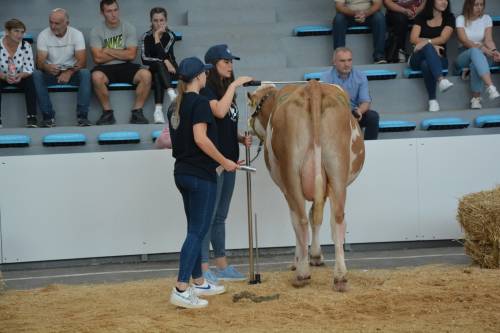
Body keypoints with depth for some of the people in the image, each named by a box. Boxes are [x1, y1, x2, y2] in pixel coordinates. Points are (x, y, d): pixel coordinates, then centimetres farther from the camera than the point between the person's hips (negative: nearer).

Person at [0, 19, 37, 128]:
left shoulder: (26, 46, -10)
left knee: (30, 80, -28)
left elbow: (29, 69, -13)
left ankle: (32, 118, -29)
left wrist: (20, 76, -34)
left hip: (20, 77, 1)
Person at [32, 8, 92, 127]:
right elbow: (39, 62, -14)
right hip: (50, 73, 1)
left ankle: (82, 116, -29)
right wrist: (47, 67, -40)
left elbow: (82, 61, -16)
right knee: (36, 75, -30)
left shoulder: (76, 34, -8)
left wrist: (69, 72, -36)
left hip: (72, 72, 0)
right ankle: (48, 117, -26)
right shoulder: (43, 35, -7)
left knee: (85, 73, -32)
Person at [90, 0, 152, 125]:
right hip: (106, 68, -1)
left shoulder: (129, 28, 2)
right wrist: (121, 53, -5)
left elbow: (131, 55, -7)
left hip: (125, 67, 1)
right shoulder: (96, 31, -1)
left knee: (146, 75, -28)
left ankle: (137, 112, -16)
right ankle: (107, 112, -18)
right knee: (96, 76, -36)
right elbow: (98, 58, -10)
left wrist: (108, 51, -7)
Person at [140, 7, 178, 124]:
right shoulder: (146, 36, -1)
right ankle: (172, 94, -55)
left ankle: (158, 110, -51)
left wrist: (157, 36, -20)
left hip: (169, 69, -1)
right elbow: (144, 59, -14)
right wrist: (164, 61, -23)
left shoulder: (170, 35, -6)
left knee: (158, 75, -35)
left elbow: (162, 54, -20)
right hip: (154, 69, 1)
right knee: (159, 65, -35)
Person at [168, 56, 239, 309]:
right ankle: (181, 290, -10)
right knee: (197, 231, -6)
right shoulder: (199, 102, -14)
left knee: (195, 229, 17)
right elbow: (200, 138, -23)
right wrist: (224, 162, -14)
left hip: (182, 172, 9)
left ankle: (198, 283, 25)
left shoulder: (177, 105, 12)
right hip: (201, 174, -9)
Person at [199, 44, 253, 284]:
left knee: (220, 217, 15)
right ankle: (203, 270, 0)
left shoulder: (227, 90, 16)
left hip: (228, 160, 9)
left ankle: (222, 266, 22)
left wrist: (242, 138, 6)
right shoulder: (207, 91, -10)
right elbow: (220, 112, -29)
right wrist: (234, 85, -21)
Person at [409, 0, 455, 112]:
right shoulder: (421, 17, 7)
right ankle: (441, 80, -56)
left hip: (438, 58, 0)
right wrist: (432, 44, -18)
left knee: (426, 64, -38)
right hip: (418, 59, 0)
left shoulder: (449, 18, 5)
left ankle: (432, 100, -39)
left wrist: (425, 41, -26)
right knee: (428, 47, -37)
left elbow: (443, 39, -10)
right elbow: (413, 39, -5)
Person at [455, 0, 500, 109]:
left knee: (475, 63, -38)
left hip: (483, 55, 1)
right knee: (475, 51, -39)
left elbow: (488, 39, -6)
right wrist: (481, 47, -30)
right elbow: (464, 40, -13)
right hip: (464, 56, -1)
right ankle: (490, 87, -58)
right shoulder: (461, 19, 0)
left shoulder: (486, 18, 6)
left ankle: (476, 99, -40)